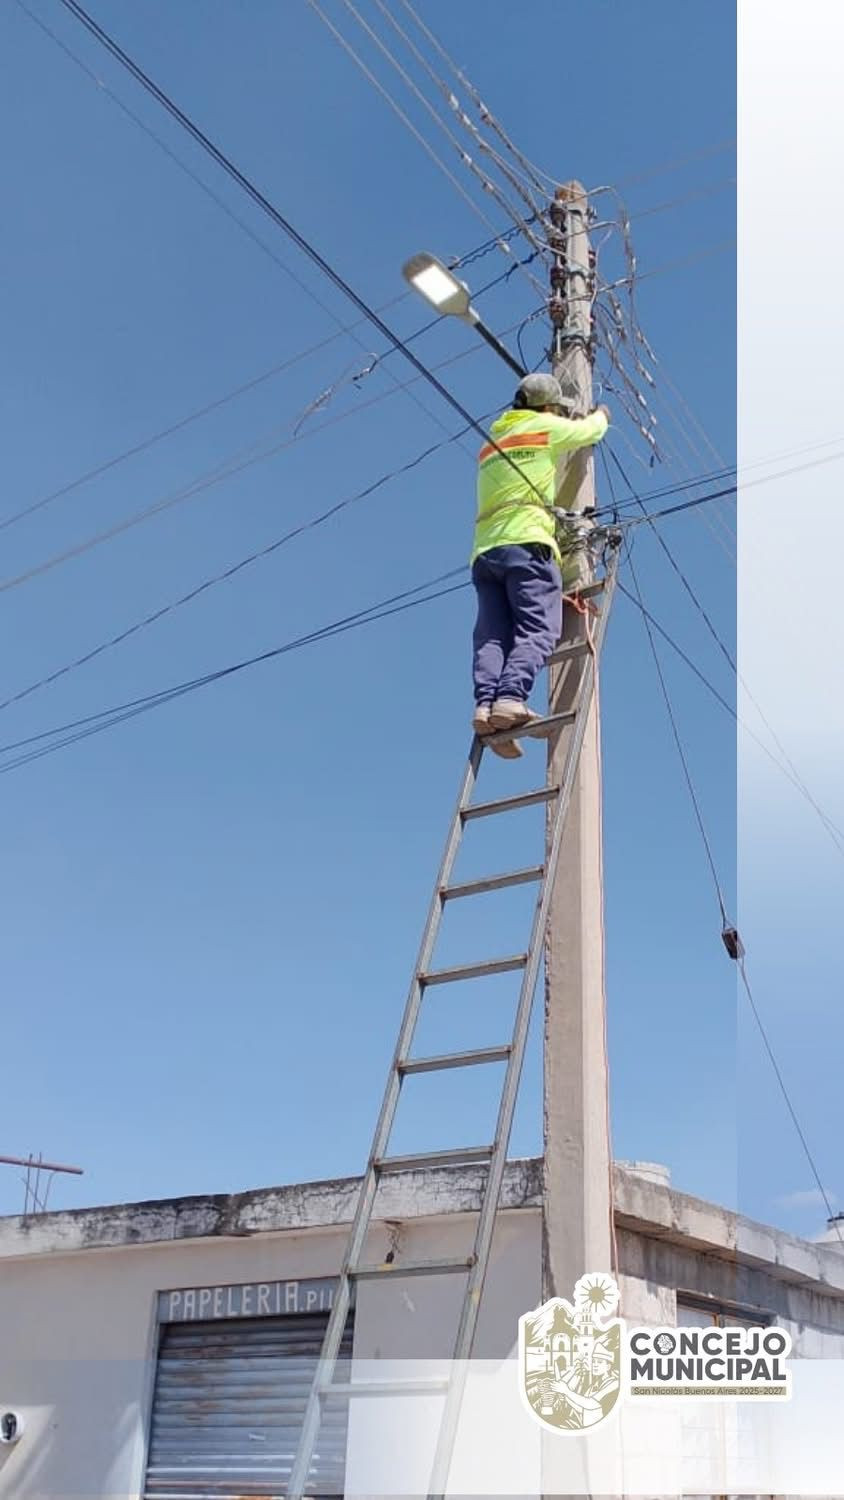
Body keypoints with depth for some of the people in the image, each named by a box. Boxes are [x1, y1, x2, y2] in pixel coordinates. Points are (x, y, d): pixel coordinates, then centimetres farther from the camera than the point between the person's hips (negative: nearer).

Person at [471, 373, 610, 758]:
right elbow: (590, 430, 26)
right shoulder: (545, 427, 12)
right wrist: (600, 415, 49)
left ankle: (485, 703, -24)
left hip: (484, 549, 6)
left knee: (491, 634, -4)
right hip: (525, 541, -6)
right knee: (537, 628, -14)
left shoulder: (492, 442, 30)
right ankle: (510, 698, -34)